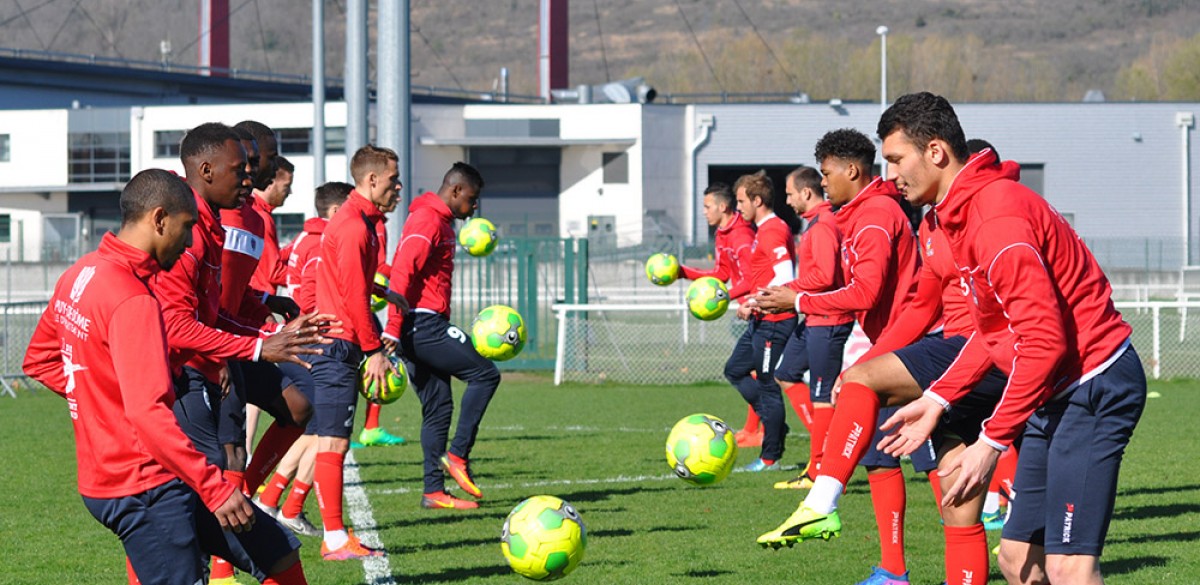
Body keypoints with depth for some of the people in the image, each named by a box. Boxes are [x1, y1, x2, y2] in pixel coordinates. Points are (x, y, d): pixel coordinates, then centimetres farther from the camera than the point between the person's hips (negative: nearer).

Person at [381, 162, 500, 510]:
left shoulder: (438, 222, 22)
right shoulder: (428, 221, -11)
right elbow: (402, 273, -20)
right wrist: (393, 330, -24)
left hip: (425, 327, 10)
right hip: (423, 323, -10)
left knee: (438, 406, 8)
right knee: (485, 374, -9)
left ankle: (434, 491, 7)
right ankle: (458, 455, -8)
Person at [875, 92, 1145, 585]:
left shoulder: (997, 220, -21)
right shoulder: (962, 214, 12)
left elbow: (1044, 342, -25)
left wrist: (991, 442, -23)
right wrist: (936, 400, 13)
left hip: (1094, 387, -11)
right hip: (1058, 394, 11)